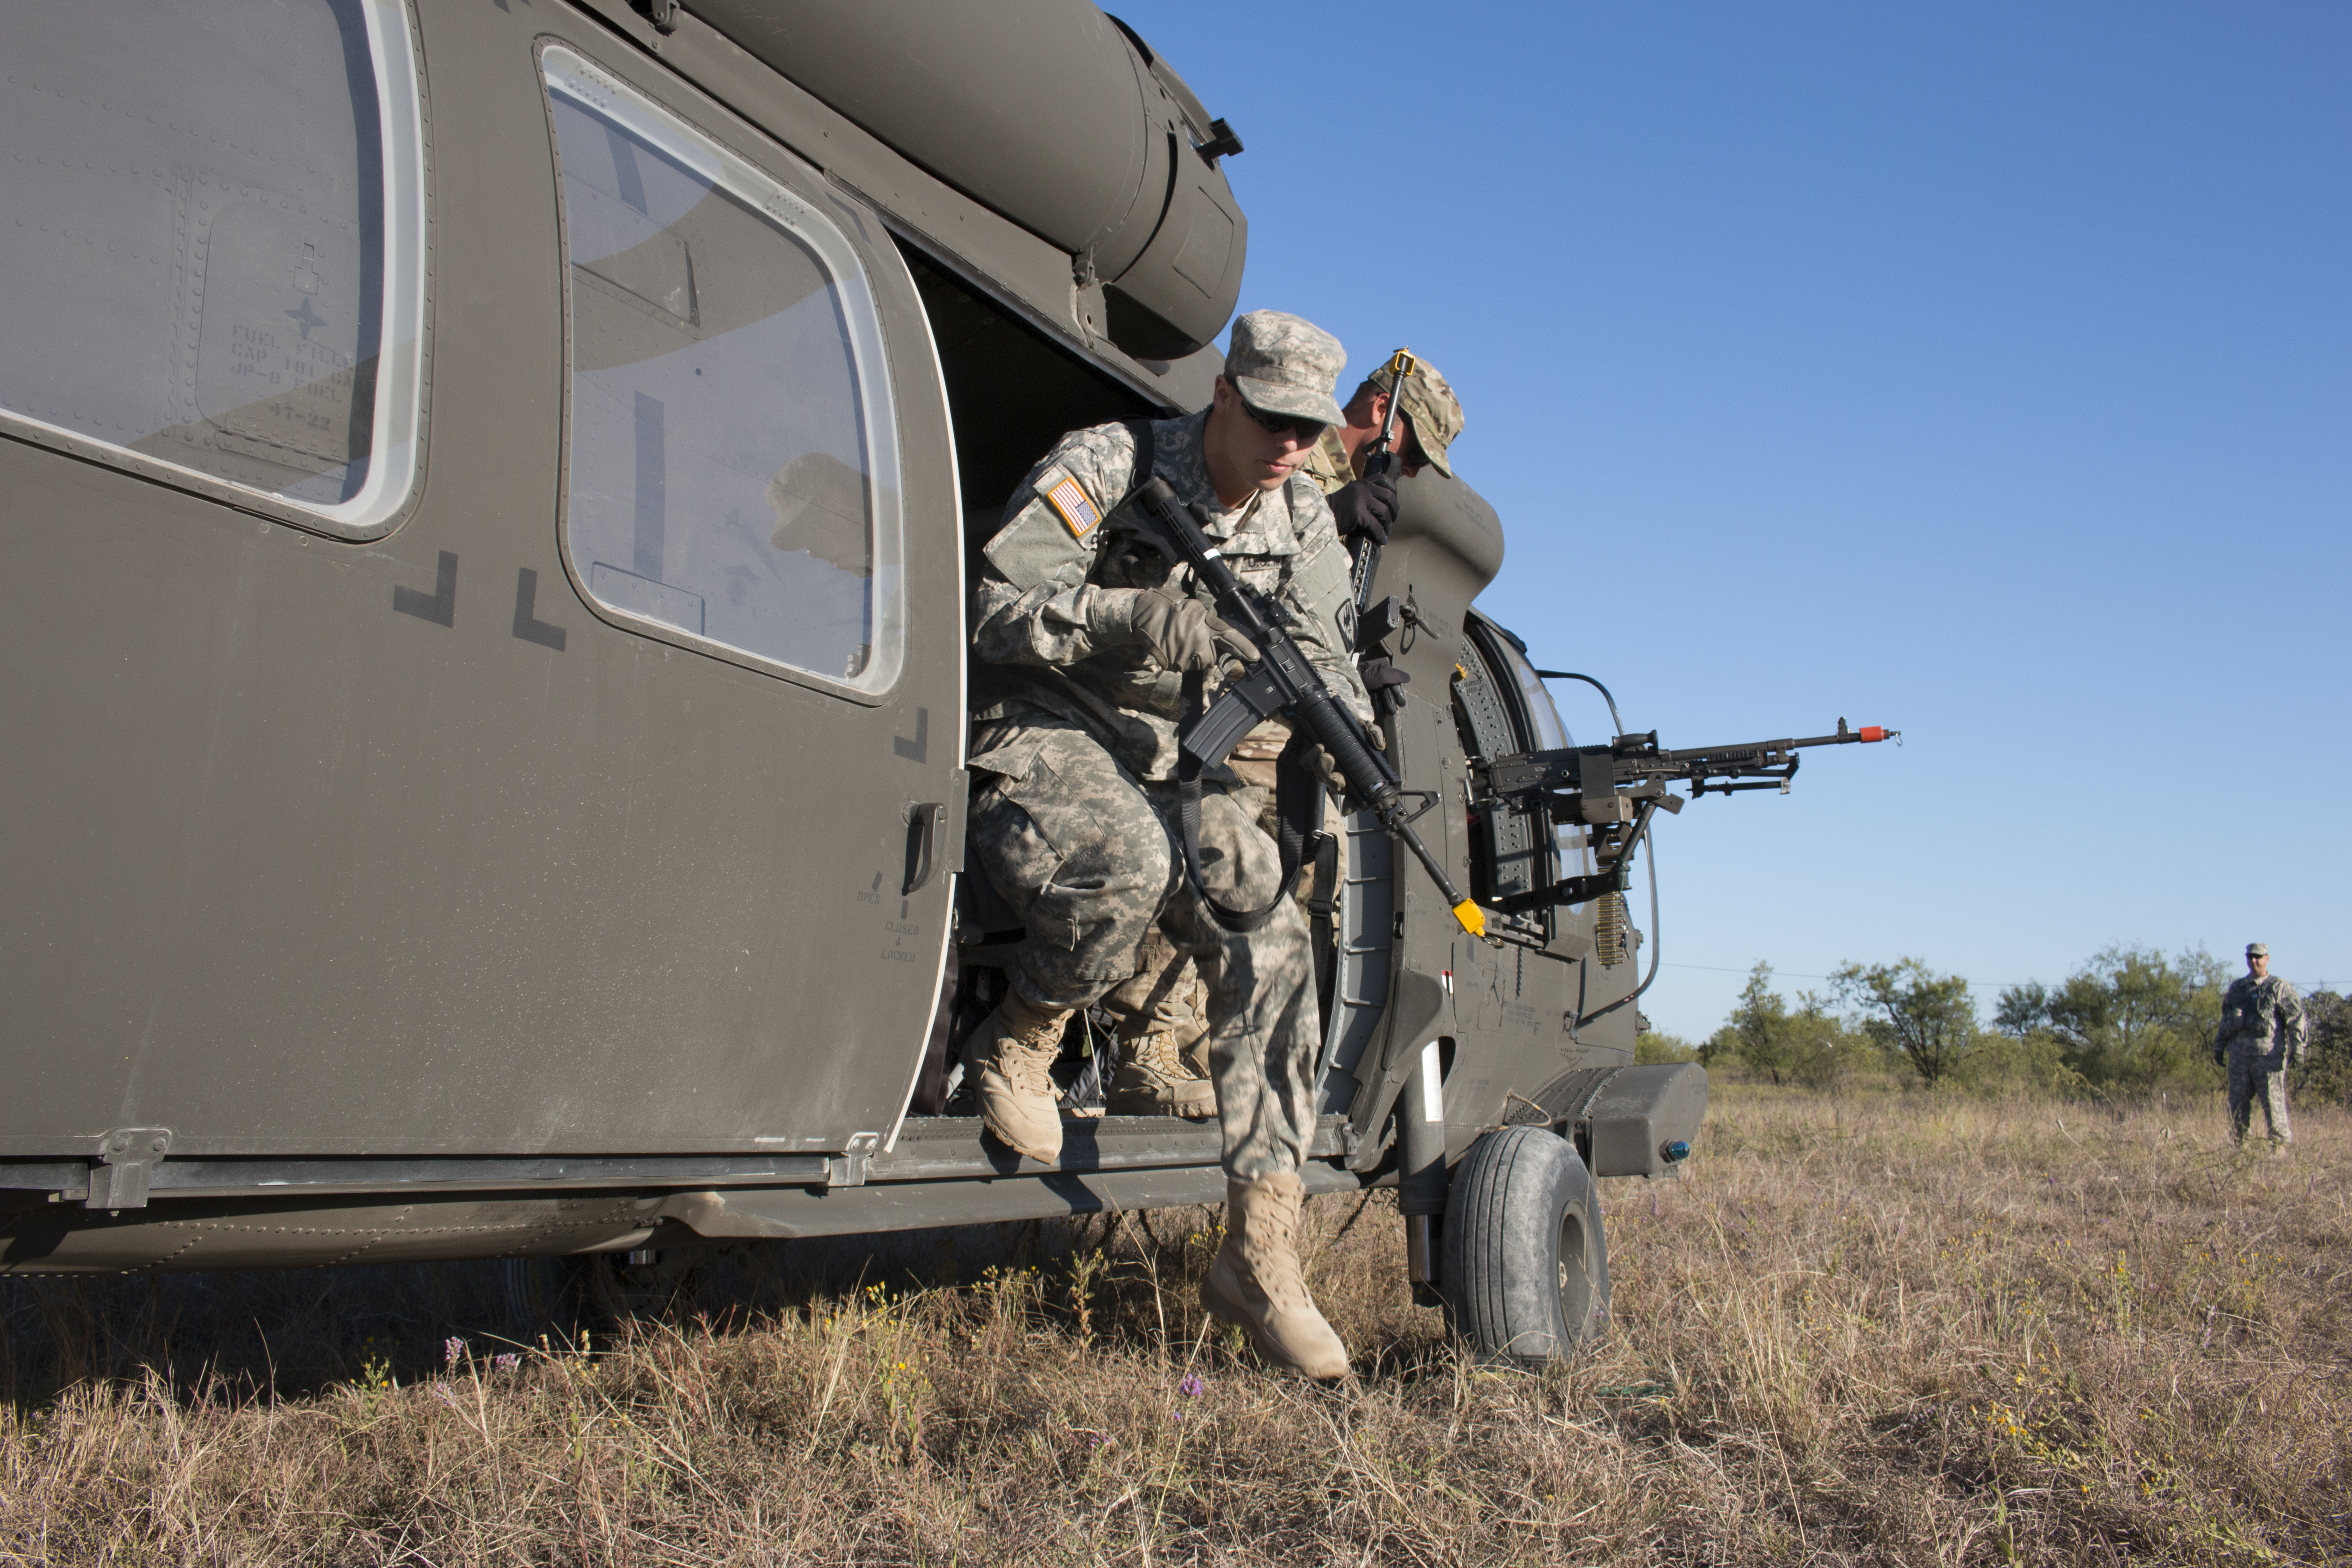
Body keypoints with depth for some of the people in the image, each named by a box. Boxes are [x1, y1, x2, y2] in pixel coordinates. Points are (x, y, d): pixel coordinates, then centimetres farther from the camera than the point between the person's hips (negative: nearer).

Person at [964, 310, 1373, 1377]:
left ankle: (1260, 1256, -13)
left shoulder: (1302, 522, 7)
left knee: (1271, 936, -17)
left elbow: (1318, 650, -3)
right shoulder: (1106, 466, -10)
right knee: (1129, 864, -39)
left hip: (1166, 766, 5)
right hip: (1038, 737, -5)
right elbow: (995, 608, -18)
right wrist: (1142, 616, -34)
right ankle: (1015, 1044, -6)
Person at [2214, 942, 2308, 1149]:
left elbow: (2297, 1019, -4)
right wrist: (2219, 1046, 19)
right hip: (2239, 1053, 5)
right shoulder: (2236, 987, 16)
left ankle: (2280, 1144, 3)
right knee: (2238, 1102, 6)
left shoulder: (2279, 988, 0)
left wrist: (2298, 1050, -12)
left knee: (2273, 1101, -5)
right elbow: (2225, 1019, 22)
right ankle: (2239, 1146, 13)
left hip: (2269, 1054, -5)